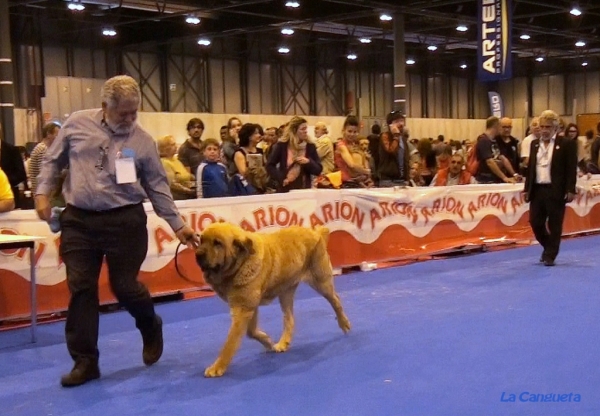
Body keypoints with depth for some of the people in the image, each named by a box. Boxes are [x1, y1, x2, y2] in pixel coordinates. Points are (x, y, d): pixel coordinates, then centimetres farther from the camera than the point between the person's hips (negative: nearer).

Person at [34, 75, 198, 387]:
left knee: (124, 285, 1)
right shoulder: (77, 124, 2)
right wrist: (42, 192, 0)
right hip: (78, 220, 2)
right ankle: (85, 361, 15)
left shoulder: (143, 141, -1)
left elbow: (158, 188, 2)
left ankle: (152, 329, 33)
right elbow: (52, 161, 12)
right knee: (81, 290, 3)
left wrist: (178, 225, -1)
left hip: (125, 221, -2)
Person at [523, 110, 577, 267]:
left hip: (556, 191, -5)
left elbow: (571, 169, -7)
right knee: (535, 222, 6)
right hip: (537, 190, 5)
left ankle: (550, 255, 11)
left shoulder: (567, 144, -3)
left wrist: (570, 190, -13)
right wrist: (527, 189, 11)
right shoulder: (534, 144, 13)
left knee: (554, 225, 1)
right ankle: (548, 247, 29)